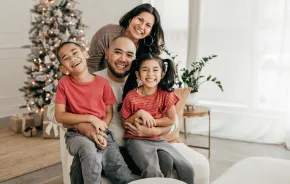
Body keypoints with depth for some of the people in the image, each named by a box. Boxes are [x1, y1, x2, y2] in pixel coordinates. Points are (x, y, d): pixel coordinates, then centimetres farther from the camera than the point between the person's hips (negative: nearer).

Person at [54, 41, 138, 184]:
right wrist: (91, 118, -14)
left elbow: (109, 113, 6)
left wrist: (100, 133, -12)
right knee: (88, 148, -35)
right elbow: (60, 116, -7)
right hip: (78, 135, -1)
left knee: (120, 171, -23)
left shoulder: (102, 82, 3)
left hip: (102, 134, 1)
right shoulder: (64, 84, -1)